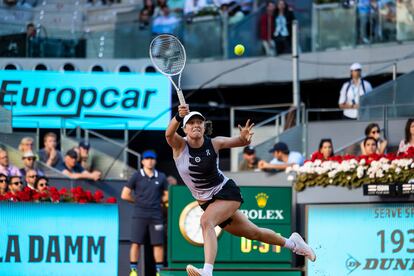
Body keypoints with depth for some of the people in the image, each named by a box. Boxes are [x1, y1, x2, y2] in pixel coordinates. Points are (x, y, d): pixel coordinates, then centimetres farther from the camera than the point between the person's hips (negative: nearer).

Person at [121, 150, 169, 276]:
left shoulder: (161, 177, 10)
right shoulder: (137, 176, 2)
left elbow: (167, 196, 16)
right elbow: (125, 195, 1)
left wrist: (156, 202, 5)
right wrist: (139, 201, 5)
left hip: (156, 215, 2)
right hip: (139, 215, -2)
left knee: (158, 243, 0)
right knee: (135, 243, -4)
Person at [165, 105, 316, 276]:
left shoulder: (214, 143, -13)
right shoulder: (179, 145, -13)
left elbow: (243, 142, -5)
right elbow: (169, 134, -34)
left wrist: (245, 137, -32)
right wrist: (179, 116, -56)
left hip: (227, 191, -3)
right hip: (207, 202, 3)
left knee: (206, 221, -33)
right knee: (254, 233, 15)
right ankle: (291, 243, 39)